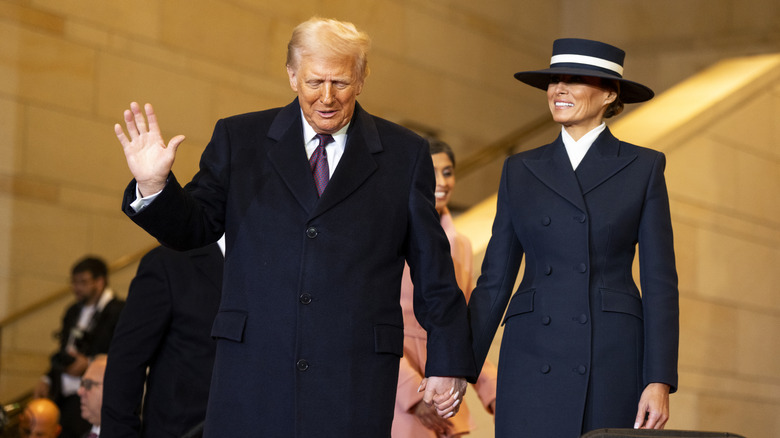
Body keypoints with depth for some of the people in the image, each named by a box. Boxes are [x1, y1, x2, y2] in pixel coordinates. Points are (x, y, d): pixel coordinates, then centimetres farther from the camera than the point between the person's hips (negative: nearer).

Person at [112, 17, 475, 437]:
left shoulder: (405, 154, 8)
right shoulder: (239, 139, 9)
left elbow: (433, 268, 10)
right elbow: (193, 228, 7)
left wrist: (447, 362, 8)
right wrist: (154, 186, -14)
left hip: (355, 383, 0)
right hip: (252, 371, 1)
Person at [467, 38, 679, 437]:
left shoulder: (643, 168, 5)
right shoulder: (520, 171, 11)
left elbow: (660, 281, 1)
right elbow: (495, 280, 11)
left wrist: (659, 381, -8)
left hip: (613, 362, -1)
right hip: (533, 361, 2)